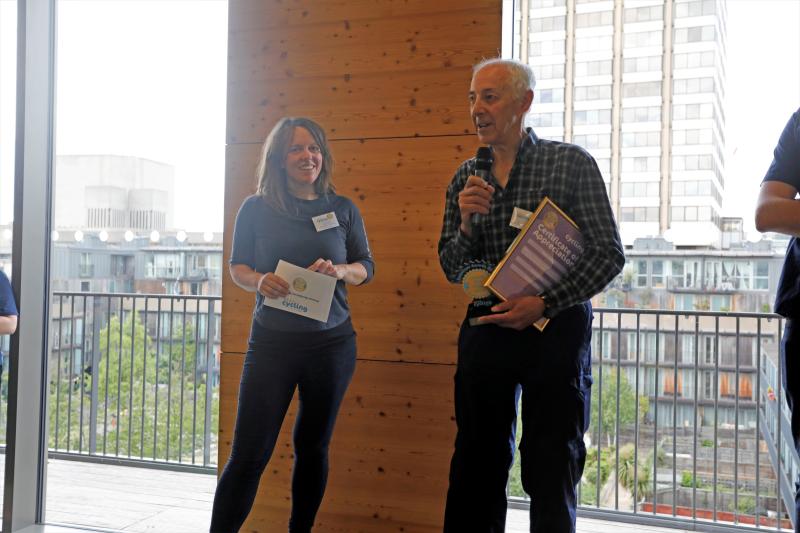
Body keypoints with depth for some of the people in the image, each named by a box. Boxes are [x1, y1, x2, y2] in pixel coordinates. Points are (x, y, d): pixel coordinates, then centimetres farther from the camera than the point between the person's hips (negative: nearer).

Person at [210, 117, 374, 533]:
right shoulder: (255, 209, 0)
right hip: (271, 342, -2)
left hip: (332, 343, 2)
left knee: (313, 447, 15)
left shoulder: (344, 209, 3)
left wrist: (340, 270, -16)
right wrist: (259, 281, -19)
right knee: (249, 453, -2)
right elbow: (237, 266, 4)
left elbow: (367, 267, 7)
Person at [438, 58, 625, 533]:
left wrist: (543, 304, -18)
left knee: (551, 472, 7)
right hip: (486, 329, 4)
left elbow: (609, 255, -8)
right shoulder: (466, 179, 6)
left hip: (555, 331, -3)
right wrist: (466, 224, -13)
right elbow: (452, 269, 7)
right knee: (478, 464, 12)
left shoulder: (571, 163, -5)